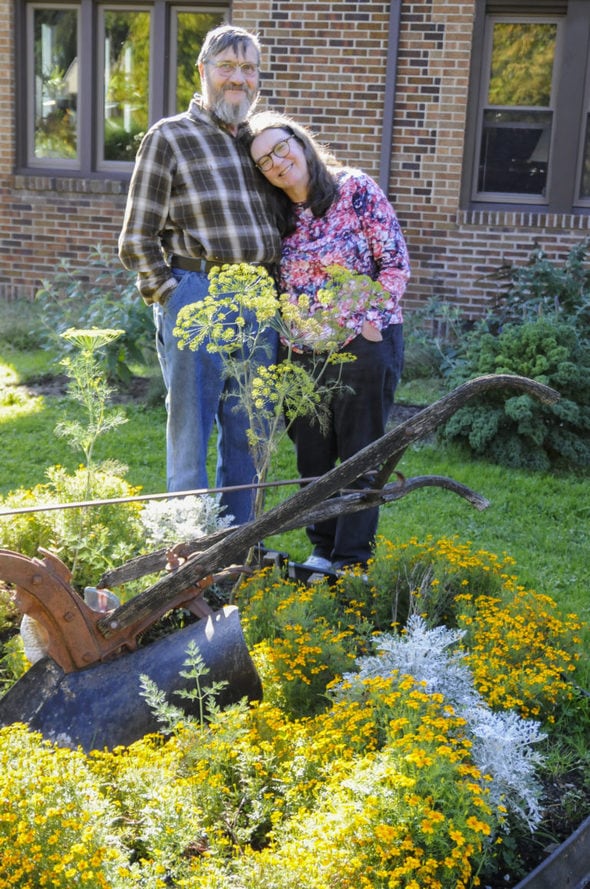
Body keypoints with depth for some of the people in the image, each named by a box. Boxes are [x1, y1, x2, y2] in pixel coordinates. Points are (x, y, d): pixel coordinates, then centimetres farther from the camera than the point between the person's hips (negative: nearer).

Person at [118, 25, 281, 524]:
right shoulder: (169, 138, 0)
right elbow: (137, 239, -3)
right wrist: (171, 297, -8)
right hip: (196, 298, -5)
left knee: (247, 436, 12)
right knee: (190, 432, 1)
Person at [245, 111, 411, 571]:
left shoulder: (356, 189, -7)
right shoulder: (278, 216, 7)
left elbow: (396, 262, -9)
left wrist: (371, 321, -13)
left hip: (366, 343, -5)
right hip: (304, 350, 5)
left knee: (360, 454, 4)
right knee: (312, 455, 12)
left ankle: (352, 559, 14)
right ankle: (323, 549, 28)